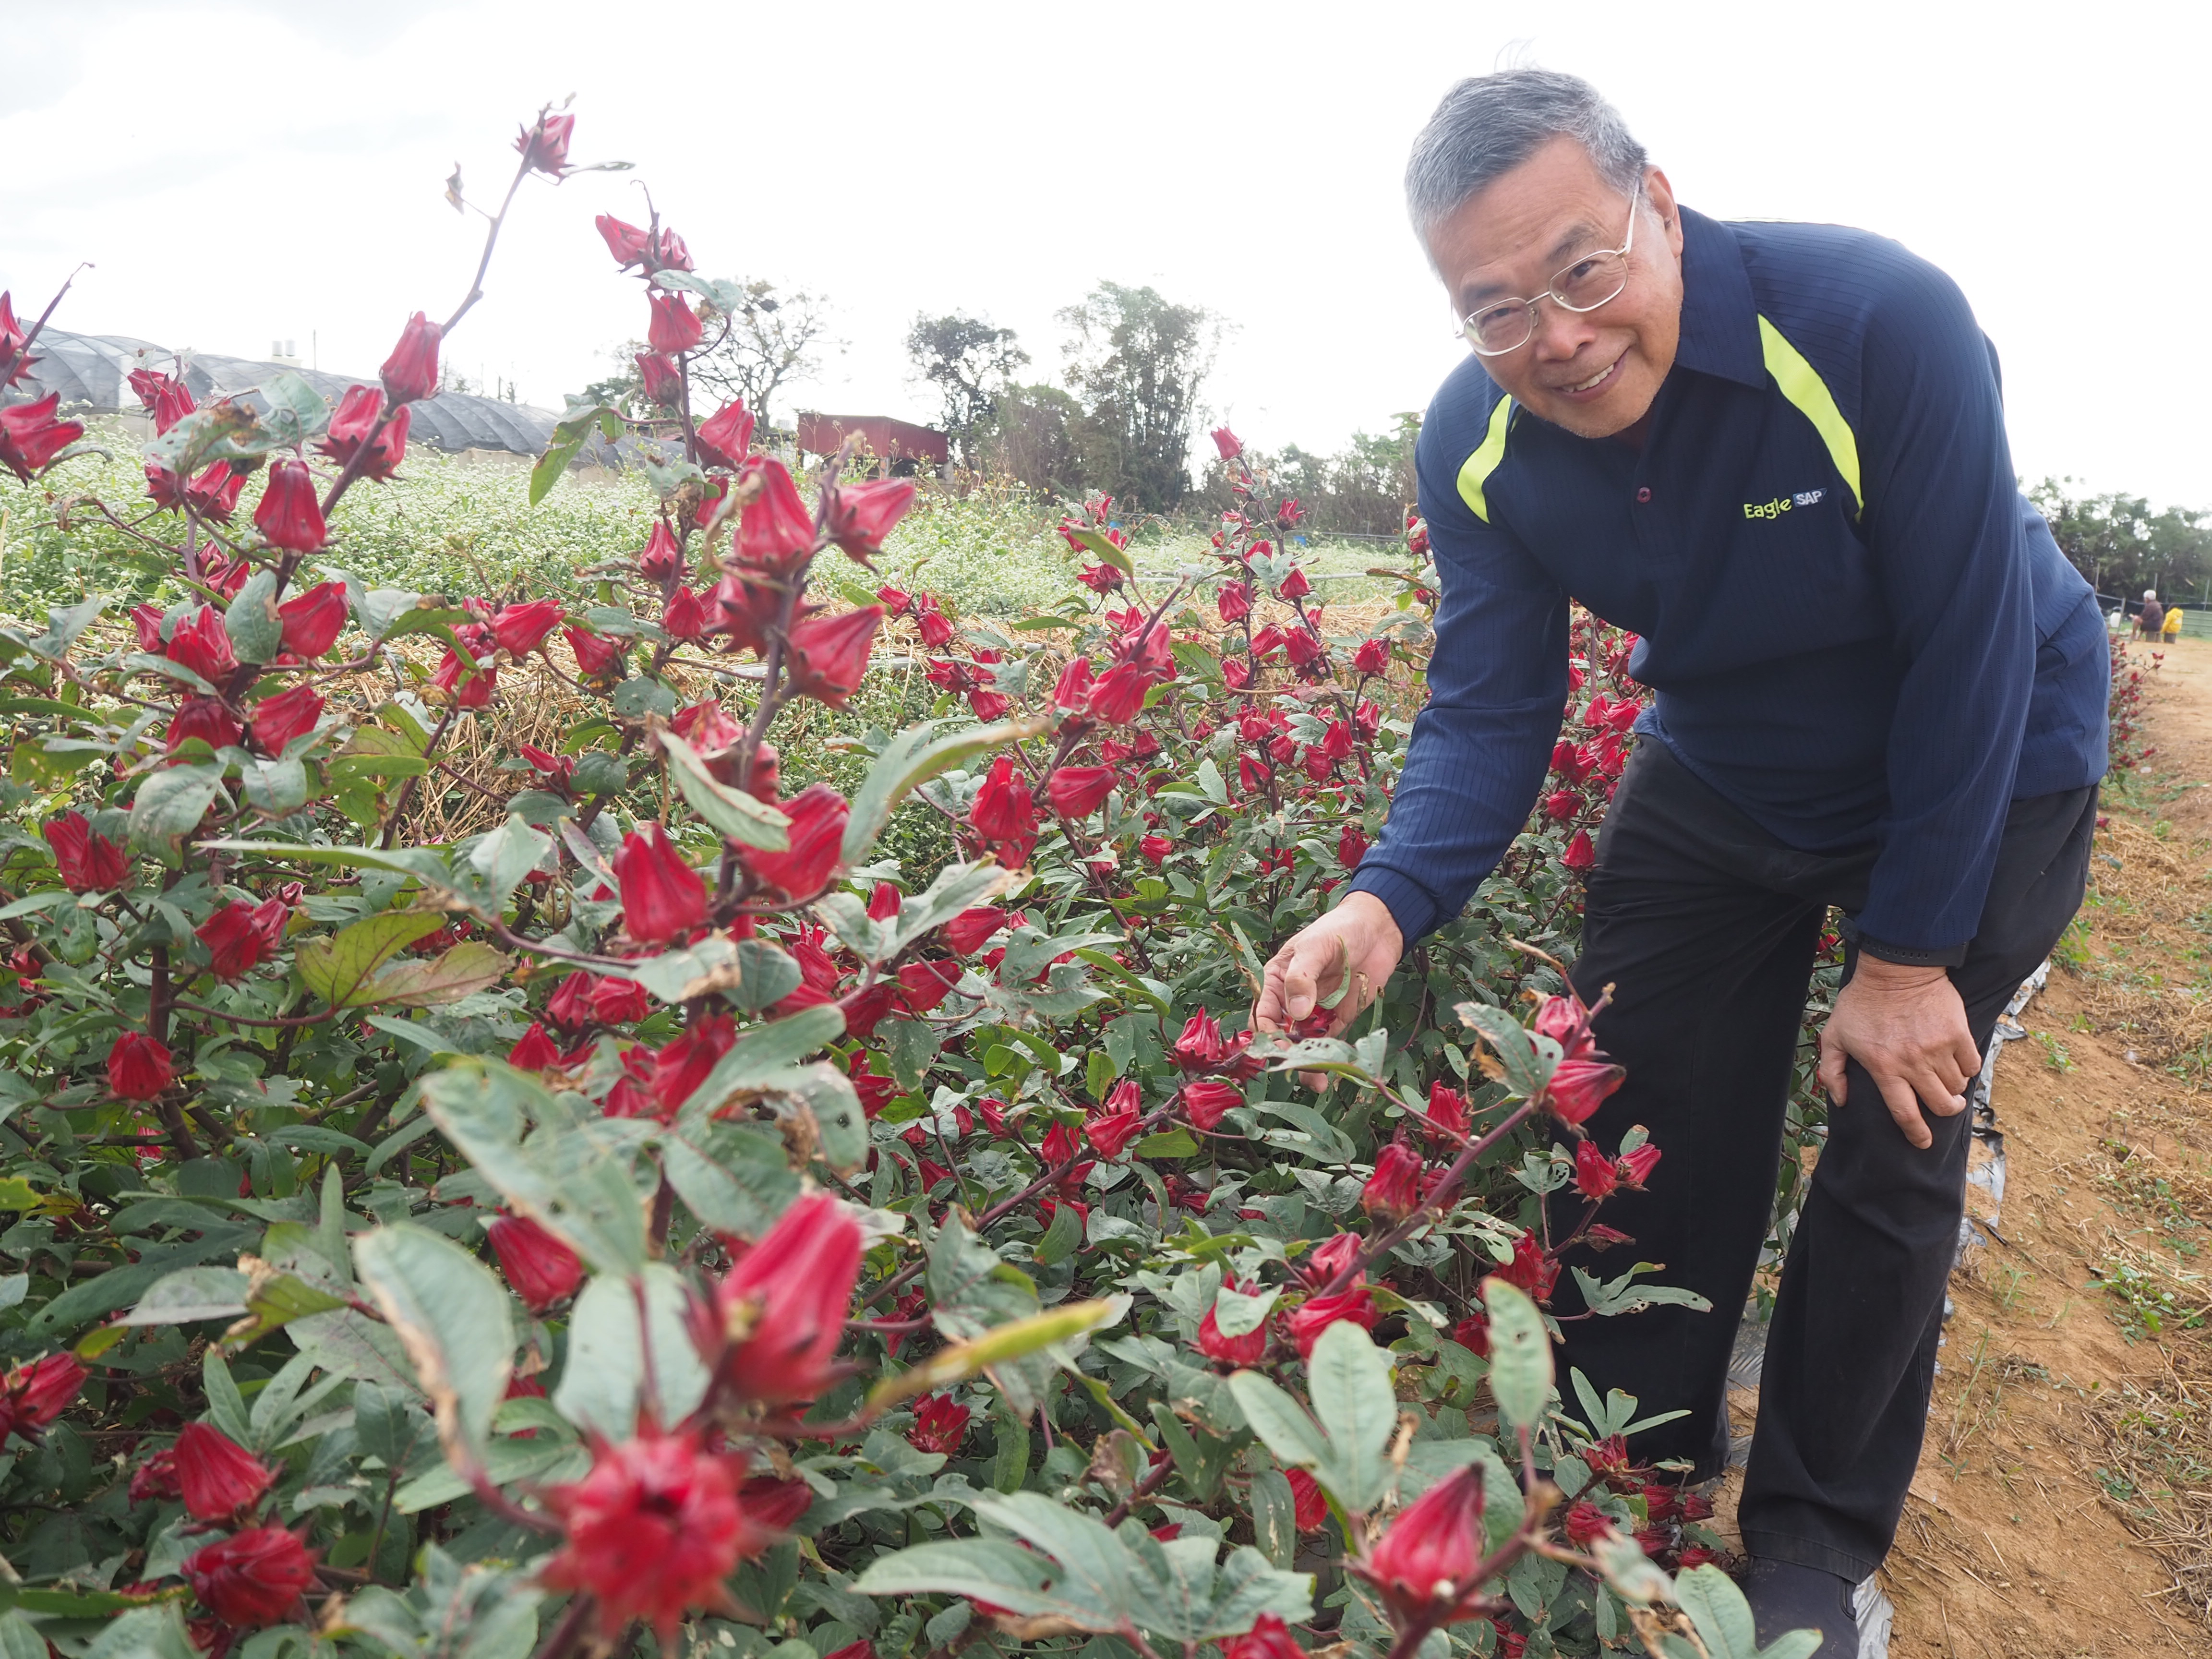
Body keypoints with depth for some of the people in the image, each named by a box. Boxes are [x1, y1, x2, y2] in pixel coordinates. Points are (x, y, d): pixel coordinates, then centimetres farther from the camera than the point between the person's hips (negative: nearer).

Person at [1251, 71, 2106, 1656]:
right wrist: (1387, 904, -35)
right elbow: (1490, 713, -16)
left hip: (1983, 770, -3)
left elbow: (1972, 657, -26)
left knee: (1891, 1154, 0)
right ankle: (1635, 1470, 28)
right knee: (1640, 1118, 4)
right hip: (1720, 770, 4)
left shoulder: (1880, 320, -32)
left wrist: (1905, 952, -22)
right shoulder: (1478, 446, -18)